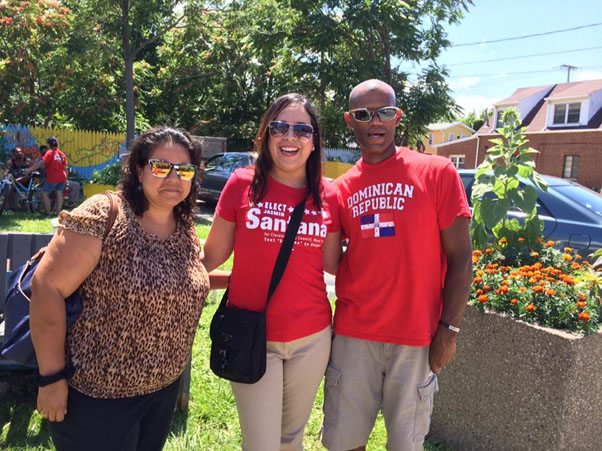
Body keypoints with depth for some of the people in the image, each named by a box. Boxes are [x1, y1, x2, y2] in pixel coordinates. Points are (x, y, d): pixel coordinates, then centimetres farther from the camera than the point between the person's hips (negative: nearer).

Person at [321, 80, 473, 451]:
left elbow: (460, 258, -4)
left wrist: (449, 329, -7)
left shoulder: (437, 172, -3)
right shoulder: (343, 188, 6)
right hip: (353, 336, 3)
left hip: (416, 337, -2)